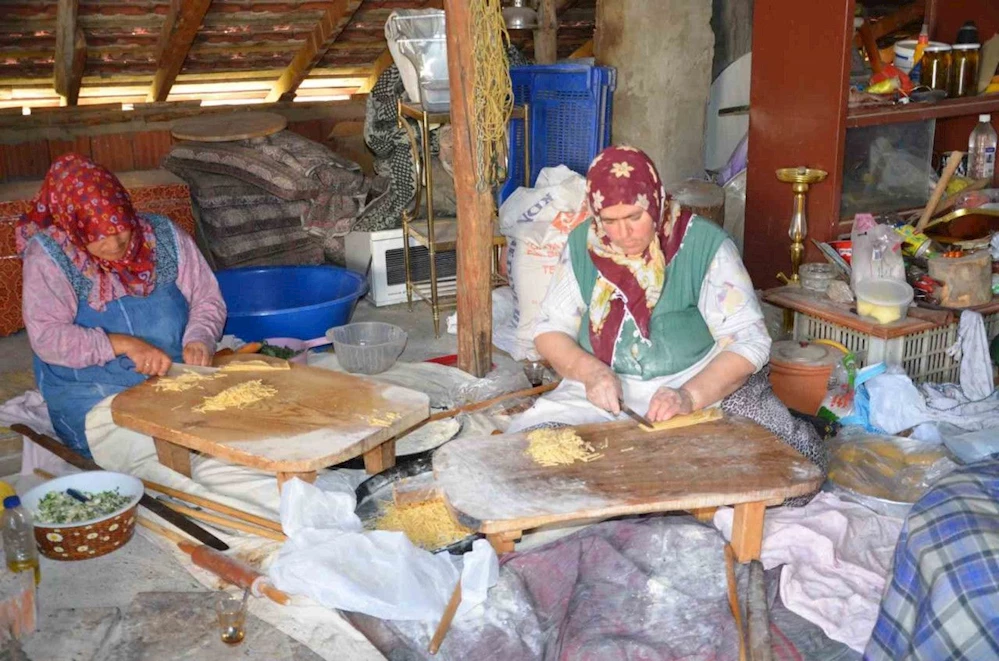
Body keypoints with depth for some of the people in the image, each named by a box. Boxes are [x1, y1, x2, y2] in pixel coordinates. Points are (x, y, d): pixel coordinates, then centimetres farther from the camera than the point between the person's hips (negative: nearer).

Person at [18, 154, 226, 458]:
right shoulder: (47, 258, -5)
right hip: (89, 393, -3)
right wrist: (122, 344, -24)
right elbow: (46, 336, -12)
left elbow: (208, 300, 8)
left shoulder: (163, 236, 4)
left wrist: (198, 340, -13)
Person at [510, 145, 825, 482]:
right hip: (606, 384, 3)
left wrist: (691, 396, -31)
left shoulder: (706, 245, -12)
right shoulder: (582, 245, -1)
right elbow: (550, 329, 3)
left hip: (706, 384, -2)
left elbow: (749, 341, -14)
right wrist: (590, 371, -18)